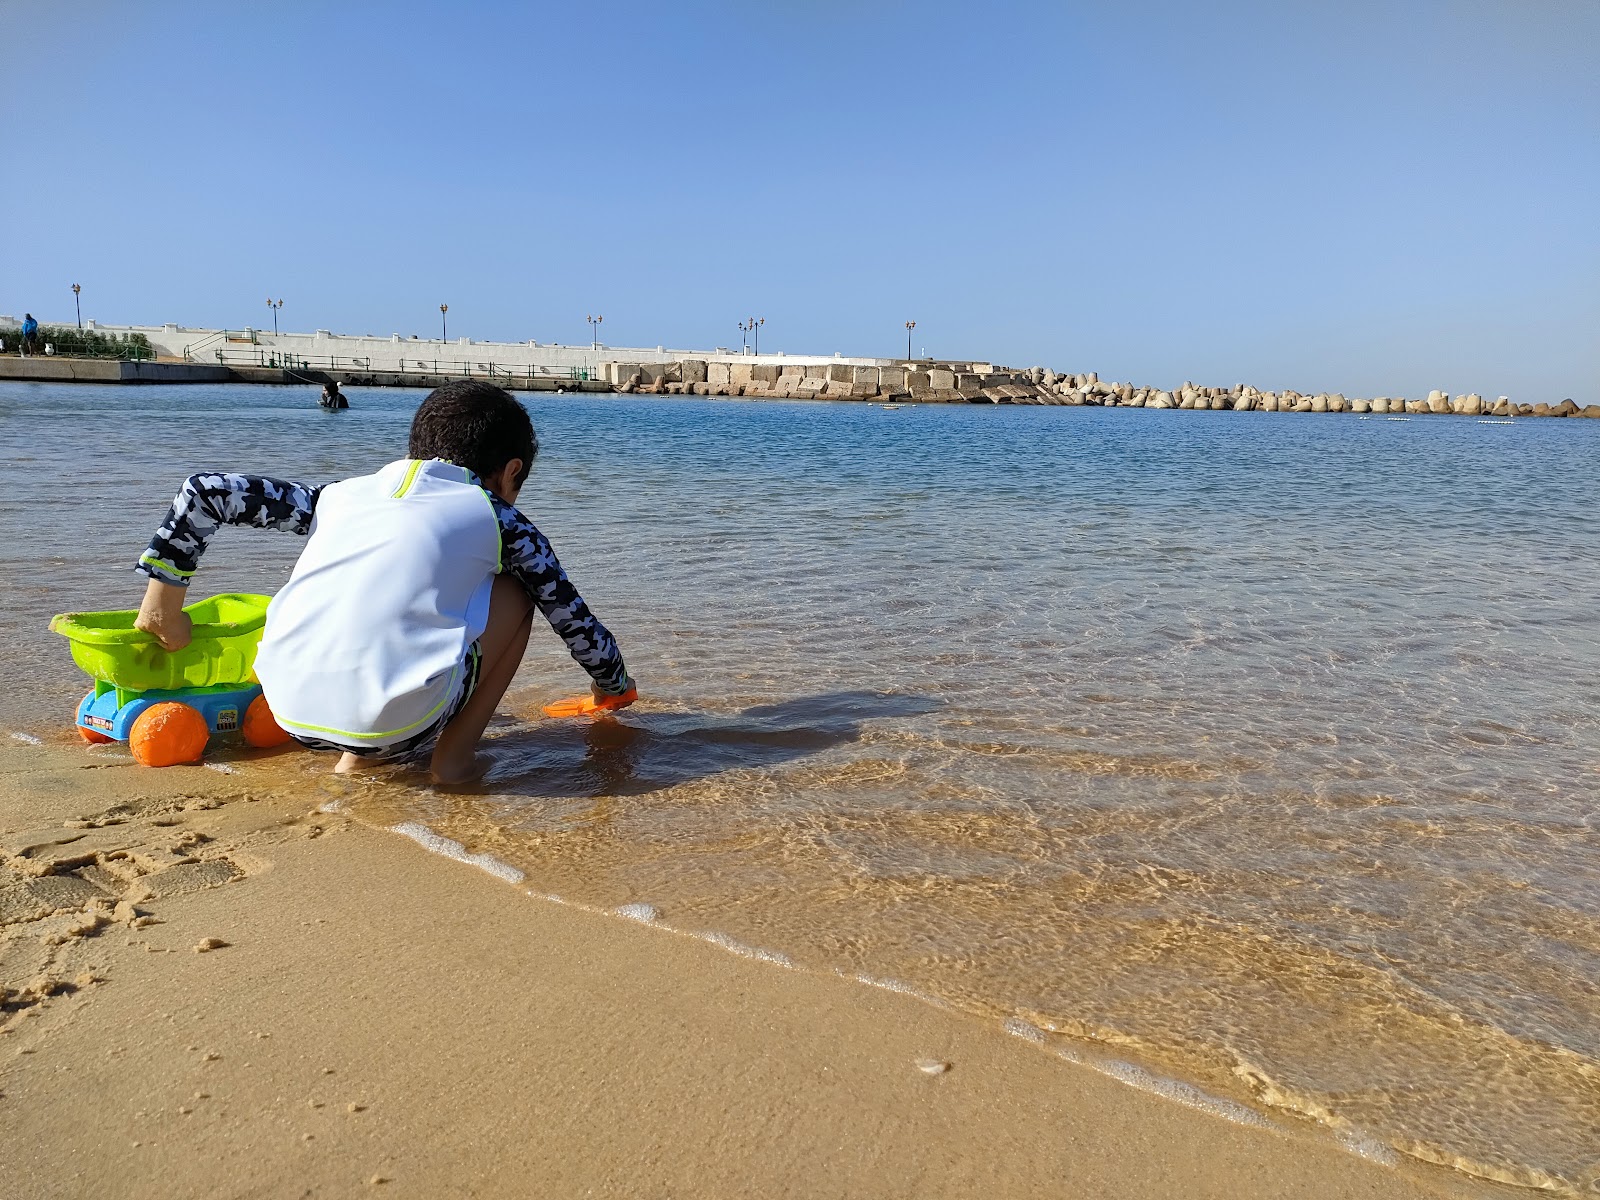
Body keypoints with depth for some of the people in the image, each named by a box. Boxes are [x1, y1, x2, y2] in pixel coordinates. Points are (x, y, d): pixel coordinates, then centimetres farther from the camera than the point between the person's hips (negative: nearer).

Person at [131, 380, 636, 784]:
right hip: (400, 723, -5)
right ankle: (455, 753, 13)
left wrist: (163, 594, 30)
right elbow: (574, 619, 22)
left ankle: (357, 754, 21)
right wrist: (614, 685, 40)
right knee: (516, 591, 19)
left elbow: (203, 490, 21)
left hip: (293, 715, 5)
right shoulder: (498, 520, 13)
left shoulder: (346, 493, 22)